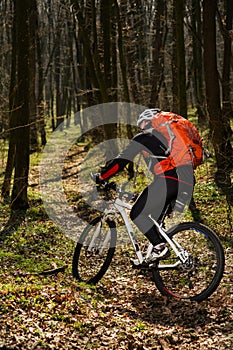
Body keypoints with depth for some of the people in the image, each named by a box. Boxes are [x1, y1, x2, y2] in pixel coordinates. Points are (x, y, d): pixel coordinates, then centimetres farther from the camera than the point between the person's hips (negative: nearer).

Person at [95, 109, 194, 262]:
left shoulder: (143, 137, 13)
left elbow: (121, 161, 8)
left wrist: (100, 177, 17)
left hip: (167, 179, -7)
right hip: (186, 184, 8)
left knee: (137, 214, 2)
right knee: (156, 217, 22)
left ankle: (160, 246, -10)